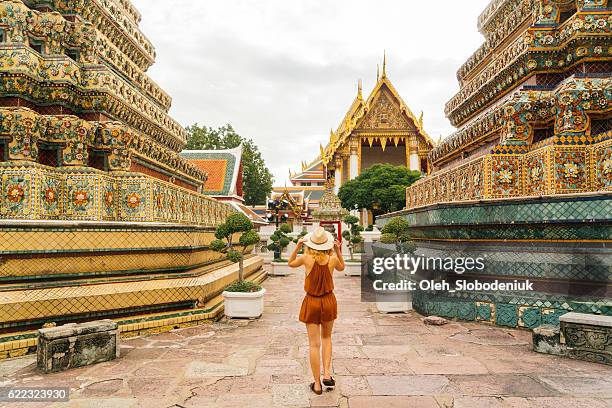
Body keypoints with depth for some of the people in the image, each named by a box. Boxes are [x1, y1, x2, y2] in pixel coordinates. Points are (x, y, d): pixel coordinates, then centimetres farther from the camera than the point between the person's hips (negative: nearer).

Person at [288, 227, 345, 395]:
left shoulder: (306, 258, -15)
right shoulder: (332, 258, -11)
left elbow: (291, 263, 7)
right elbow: (341, 268, 14)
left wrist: (297, 247, 2)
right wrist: (338, 251, 6)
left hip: (311, 302, -2)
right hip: (328, 301, 2)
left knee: (314, 344, 5)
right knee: (326, 337, 24)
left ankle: (317, 384, 13)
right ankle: (327, 374, 13)